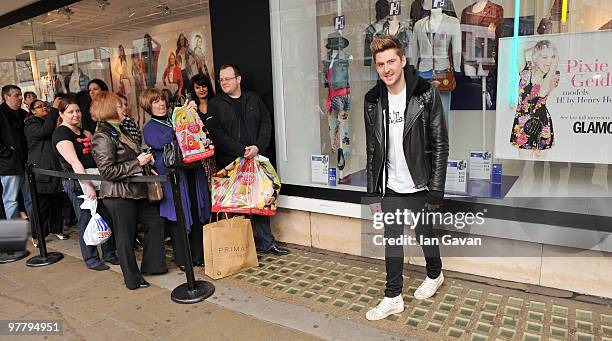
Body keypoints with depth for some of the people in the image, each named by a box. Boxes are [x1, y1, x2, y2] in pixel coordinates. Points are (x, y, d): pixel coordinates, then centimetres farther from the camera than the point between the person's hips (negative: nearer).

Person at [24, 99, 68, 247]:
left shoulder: (51, 121, 20)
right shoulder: (30, 124, 0)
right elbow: (44, 131, -21)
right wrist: (55, 111, -16)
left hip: (56, 167, 6)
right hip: (41, 169, -6)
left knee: (57, 201, 9)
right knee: (41, 203, -5)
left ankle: (57, 228, 22)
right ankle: (37, 235, 5)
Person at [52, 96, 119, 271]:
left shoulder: (84, 132, 16)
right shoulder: (61, 134, -8)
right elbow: (74, 162, -18)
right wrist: (88, 186, -23)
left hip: (96, 179, 7)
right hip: (78, 183, -7)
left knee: (107, 218, 9)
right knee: (86, 221, 2)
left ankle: (109, 254, 22)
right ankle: (91, 260, 16)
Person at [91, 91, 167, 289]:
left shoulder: (119, 131, 13)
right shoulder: (103, 137, -17)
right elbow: (108, 171, -23)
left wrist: (145, 162, 11)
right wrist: (137, 163, -20)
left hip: (134, 191, 9)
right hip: (118, 195, -9)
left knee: (155, 221, 13)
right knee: (126, 236, 4)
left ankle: (151, 265, 26)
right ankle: (133, 279, 19)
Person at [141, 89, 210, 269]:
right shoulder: (149, 128, 4)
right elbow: (161, 142, -18)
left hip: (192, 172, 4)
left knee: (197, 213, 7)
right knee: (178, 217, 0)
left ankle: (198, 255, 20)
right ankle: (182, 259, 15)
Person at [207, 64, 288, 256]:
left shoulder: (254, 99, 13)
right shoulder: (215, 104, 4)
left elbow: (266, 123, 9)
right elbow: (216, 133, -6)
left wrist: (257, 147, -8)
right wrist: (241, 150, -14)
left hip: (256, 159, 3)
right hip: (230, 162, -2)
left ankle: (266, 243, 15)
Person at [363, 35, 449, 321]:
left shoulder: (426, 94, -11)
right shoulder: (373, 100, 1)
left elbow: (440, 144, -10)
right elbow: (372, 149, 6)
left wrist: (435, 191, -13)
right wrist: (374, 193, 5)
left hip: (419, 187, -3)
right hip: (391, 188, 3)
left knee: (424, 234, 15)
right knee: (392, 240, 9)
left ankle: (435, 275, 44)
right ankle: (393, 297, 24)